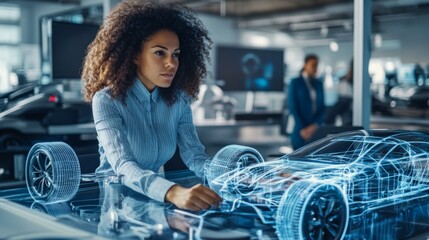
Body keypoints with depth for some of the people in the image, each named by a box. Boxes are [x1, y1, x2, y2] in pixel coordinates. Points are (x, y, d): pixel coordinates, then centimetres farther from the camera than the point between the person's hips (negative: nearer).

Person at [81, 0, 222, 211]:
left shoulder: (178, 100, -1)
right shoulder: (107, 100, -17)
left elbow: (195, 156, -7)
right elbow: (123, 166, -29)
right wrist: (173, 192, -46)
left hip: (156, 197, 5)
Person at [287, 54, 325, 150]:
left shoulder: (319, 84, 12)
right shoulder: (295, 82, -2)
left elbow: (322, 107, 9)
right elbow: (293, 108, -7)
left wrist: (315, 125, -9)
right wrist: (303, 129, -14)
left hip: (315, 131, 4)